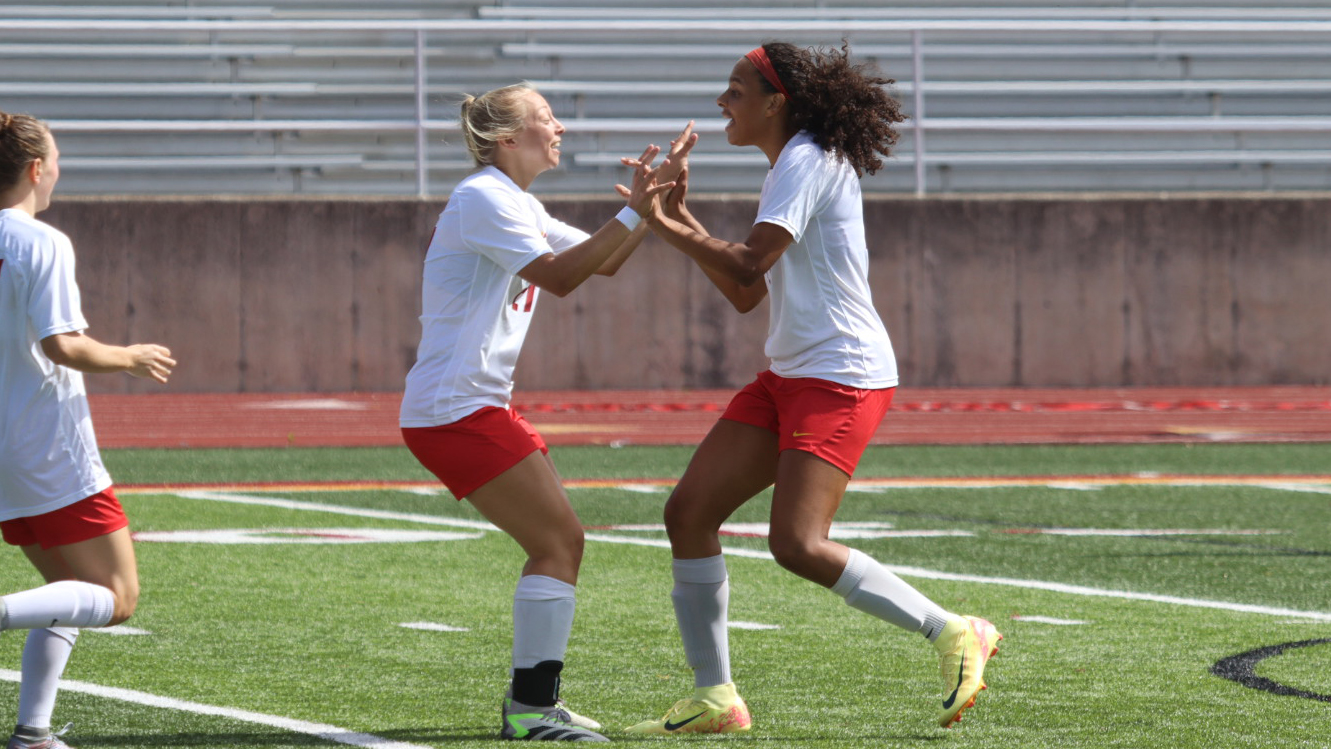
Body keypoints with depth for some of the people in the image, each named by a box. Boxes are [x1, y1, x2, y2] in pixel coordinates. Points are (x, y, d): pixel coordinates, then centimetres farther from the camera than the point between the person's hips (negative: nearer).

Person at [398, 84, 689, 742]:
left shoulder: (516, 207, 20)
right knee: (560, 541, -13)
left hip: (469, 408, 11)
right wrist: (632, 213, -22)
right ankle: (531, 709, -13)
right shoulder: (483, 199, -12)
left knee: (555, 543, 12)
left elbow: (603, 261, 22)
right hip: (457, 410, -11)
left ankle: (532, 700, 16)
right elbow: (560, 276, -22)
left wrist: (648, 208, 6)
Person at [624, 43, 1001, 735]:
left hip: (842, 377, -10)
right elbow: (746, 294, 19)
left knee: (798, 545, -21)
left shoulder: (808, 163, -13)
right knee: (688, 512, 2)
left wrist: (666, 228, -16)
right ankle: (714, 698, 7)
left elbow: (748, 268, -24)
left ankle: (957, 636, -10)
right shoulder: (791, 167, 18)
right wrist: (681, 217, 15)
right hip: (790, 376, 10)